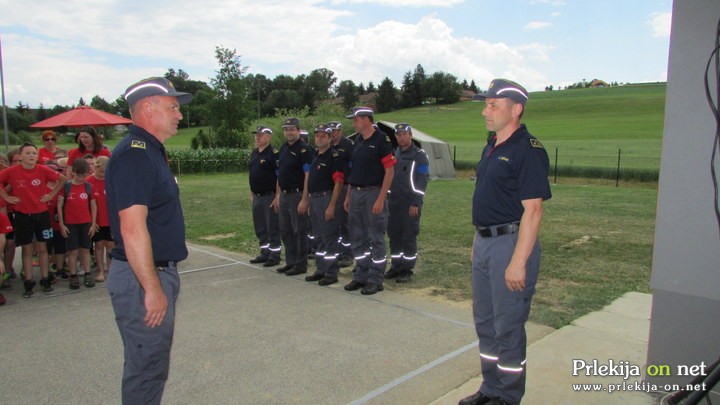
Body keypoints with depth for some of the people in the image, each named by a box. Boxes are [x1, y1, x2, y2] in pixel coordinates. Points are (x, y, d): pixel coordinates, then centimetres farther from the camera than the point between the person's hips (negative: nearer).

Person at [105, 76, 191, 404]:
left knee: (153, 363, 21)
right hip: (141, 278, -10)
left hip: (158, 272, 10)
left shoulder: (151, 151, 13)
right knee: (147, 366, 2)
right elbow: (132, 229, -25)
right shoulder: (135, 154, -19)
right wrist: (152, 288, -23)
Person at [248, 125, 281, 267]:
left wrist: (277, 196, -19)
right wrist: (252, 192, 17)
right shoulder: (254, 153, 14)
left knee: (273, 227, -1)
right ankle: (264, 253, 27)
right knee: (260, 227, 15)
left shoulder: (274, 154, -12)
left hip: (270, 196, -8)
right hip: (257, 196, 8)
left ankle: (274, 255, 9)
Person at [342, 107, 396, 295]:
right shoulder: (357, 141, 13)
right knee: (357, 238, 12)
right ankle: (361, 276, 23)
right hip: (356, 193, 8)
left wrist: (381, 199, -18)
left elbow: (389, 171, -13)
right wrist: (348, 195, 14)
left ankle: (375, 280, 9)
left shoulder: (381, 140, -9)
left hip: (373, 192, -8)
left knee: (375, 238, 0)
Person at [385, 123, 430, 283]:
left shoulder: (419, 155, -5)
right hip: (393, 203, 6)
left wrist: (415, 203, -17)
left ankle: (407, 270, 8)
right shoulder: (394, 154, 15)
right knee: (394, 235, 10)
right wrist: (387, 199, 14)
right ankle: (396, 266, 21)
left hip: (410, 204, -6)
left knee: (409, 237, -1)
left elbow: (422, 181, -11)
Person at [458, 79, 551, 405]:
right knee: (485, 322, 17)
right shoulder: (491, 147, 13)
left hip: (511, 243, -9)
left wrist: (519, 262, -23)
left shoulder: (528, 150, -15)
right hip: (484, 243, 9)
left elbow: (533, 210, -20)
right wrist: (477, 241, 17)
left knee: (508, 327, 3)